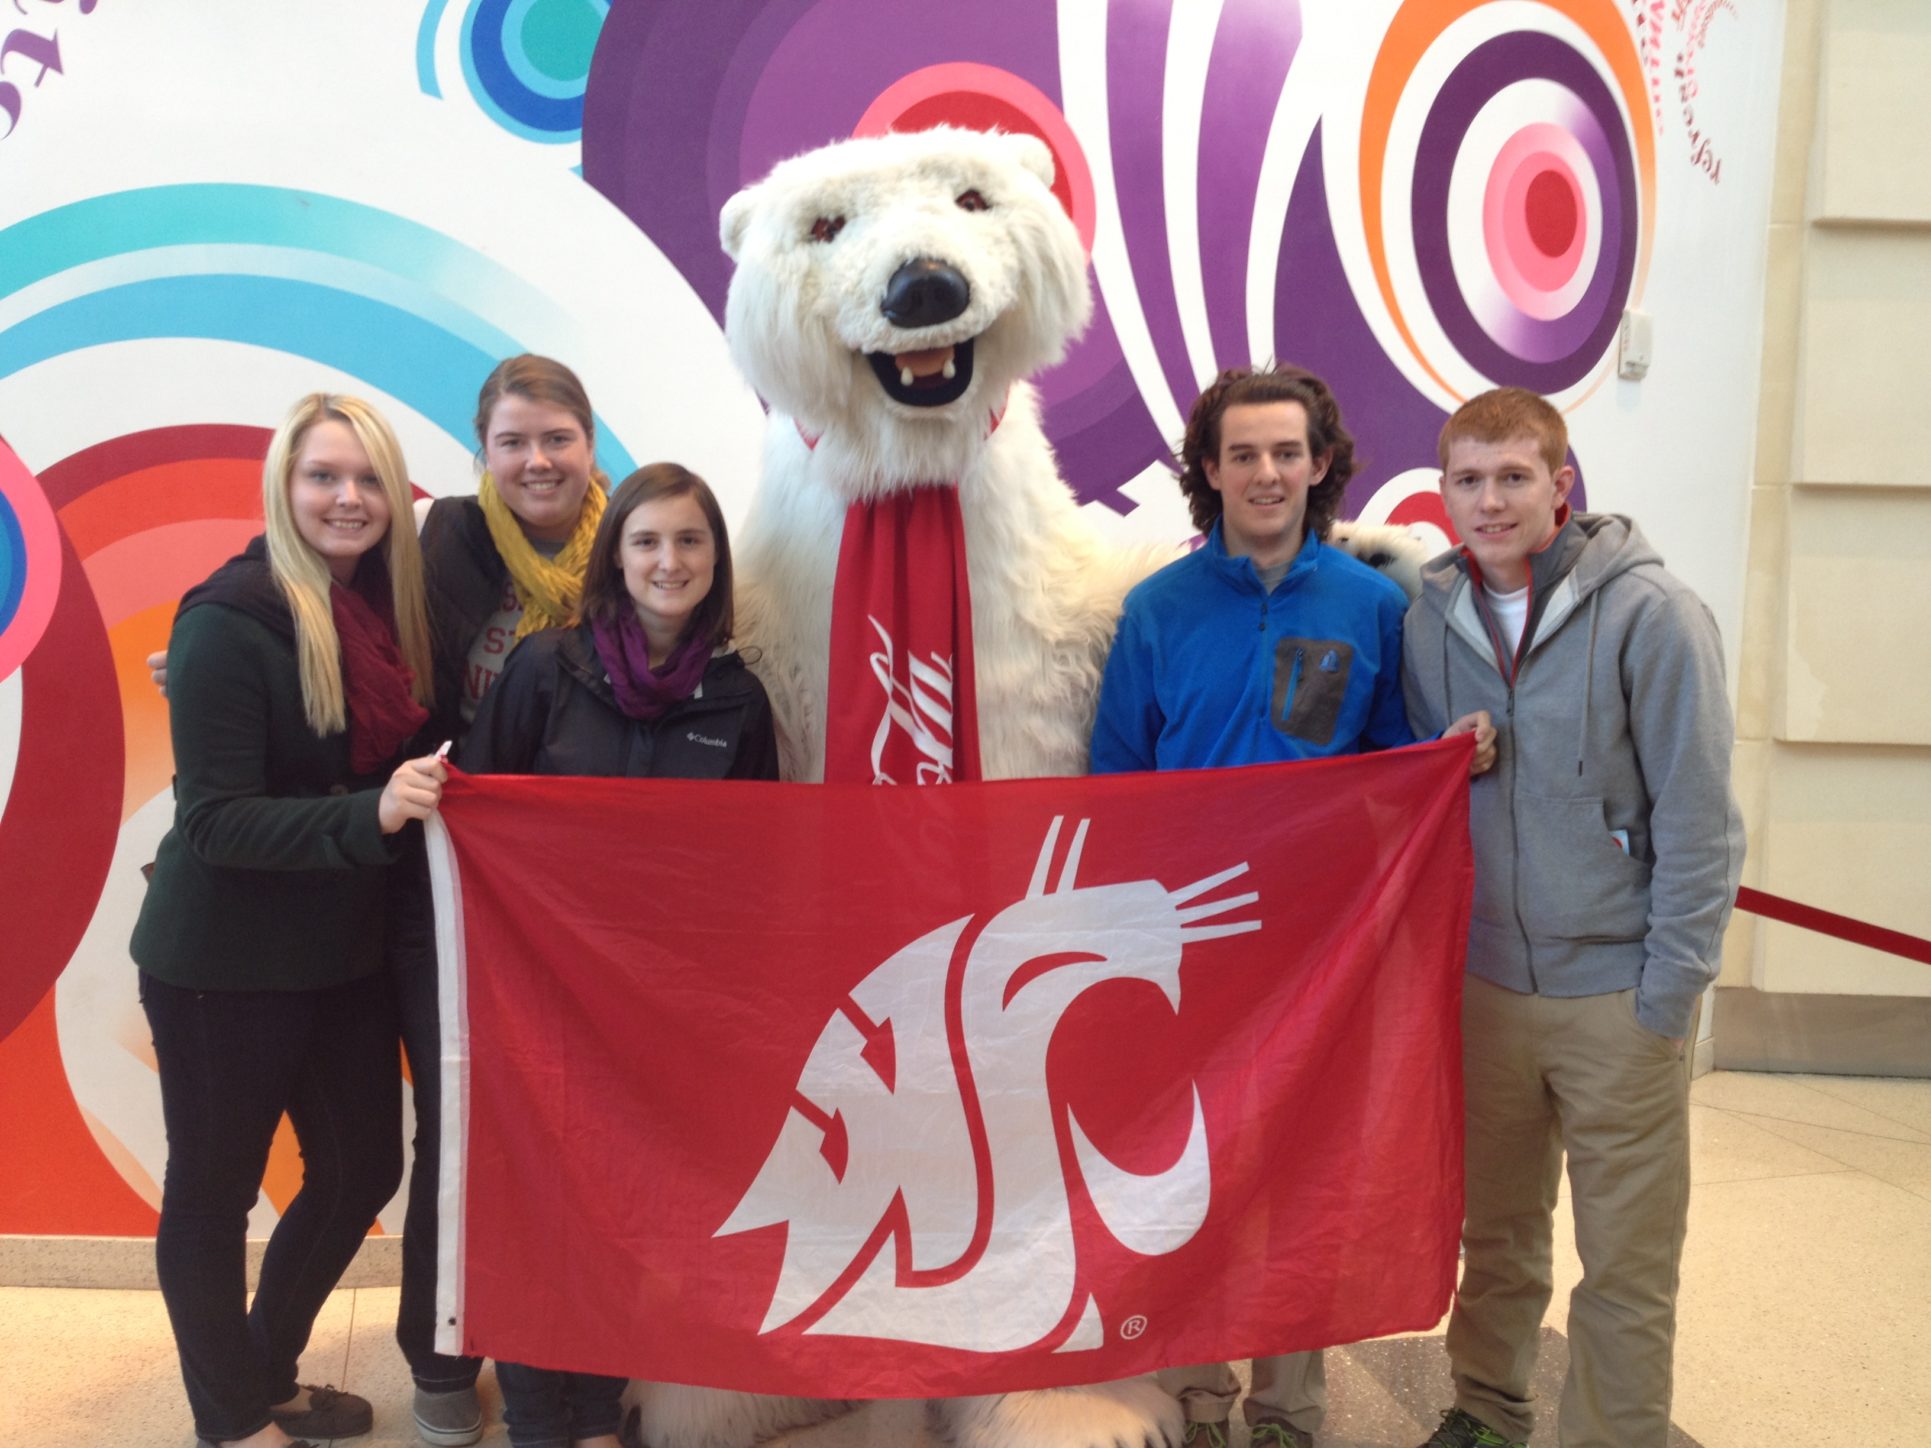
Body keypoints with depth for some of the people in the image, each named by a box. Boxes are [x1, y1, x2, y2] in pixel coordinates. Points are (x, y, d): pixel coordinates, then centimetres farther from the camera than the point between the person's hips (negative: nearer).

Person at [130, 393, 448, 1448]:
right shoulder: (228, 620, -16)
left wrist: (427, 794, -6)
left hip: (344, 955, 7)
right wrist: (370, 814, -31)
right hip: (224, 965, -7)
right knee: (213, 1192, 10)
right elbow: (214, 819, -21)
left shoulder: (380, 610, 4)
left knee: (363, 1168, 16)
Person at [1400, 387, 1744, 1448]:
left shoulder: (1651, 615, -12)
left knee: (1626, 1264, 8)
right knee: (1497, 1232, 19)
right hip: (1484, 980, 4)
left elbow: (1699, 820, -11)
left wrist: (1667, 993, -12)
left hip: (1615, 992, -4)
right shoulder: (1430, 617, 0)